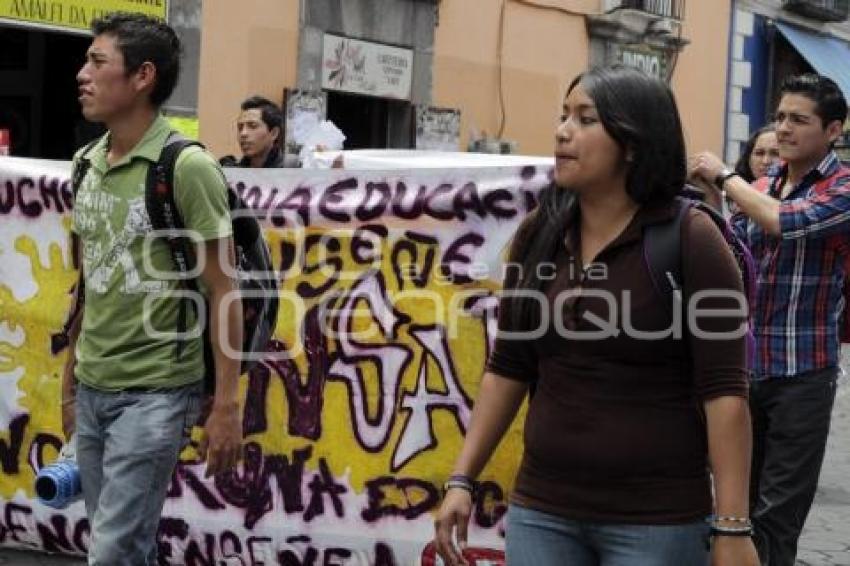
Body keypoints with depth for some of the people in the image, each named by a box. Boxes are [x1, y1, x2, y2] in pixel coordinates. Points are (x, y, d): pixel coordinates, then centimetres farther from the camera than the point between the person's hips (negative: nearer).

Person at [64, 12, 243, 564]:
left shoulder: (186, 167, -13)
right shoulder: (86, 164, 7)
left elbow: (222, 291, -11)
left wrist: (226, 405, -14)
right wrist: (70, 377, 18)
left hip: (155, 392, -7)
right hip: (92, 388, 7)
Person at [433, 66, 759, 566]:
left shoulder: (690, 241, -11)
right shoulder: (538, 236, 4)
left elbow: (724, 391, -14)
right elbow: (508, 370, 10)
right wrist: (463, 479, 6)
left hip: (656, 521, -4)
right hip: (540, 511, 4)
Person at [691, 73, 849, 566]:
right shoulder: (761, 186, 10)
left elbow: (786, 222, -26)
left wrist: (724, 176, -15)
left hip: (801, 371, -6)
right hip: (746, 364, 6)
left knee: (777, 512, -2)